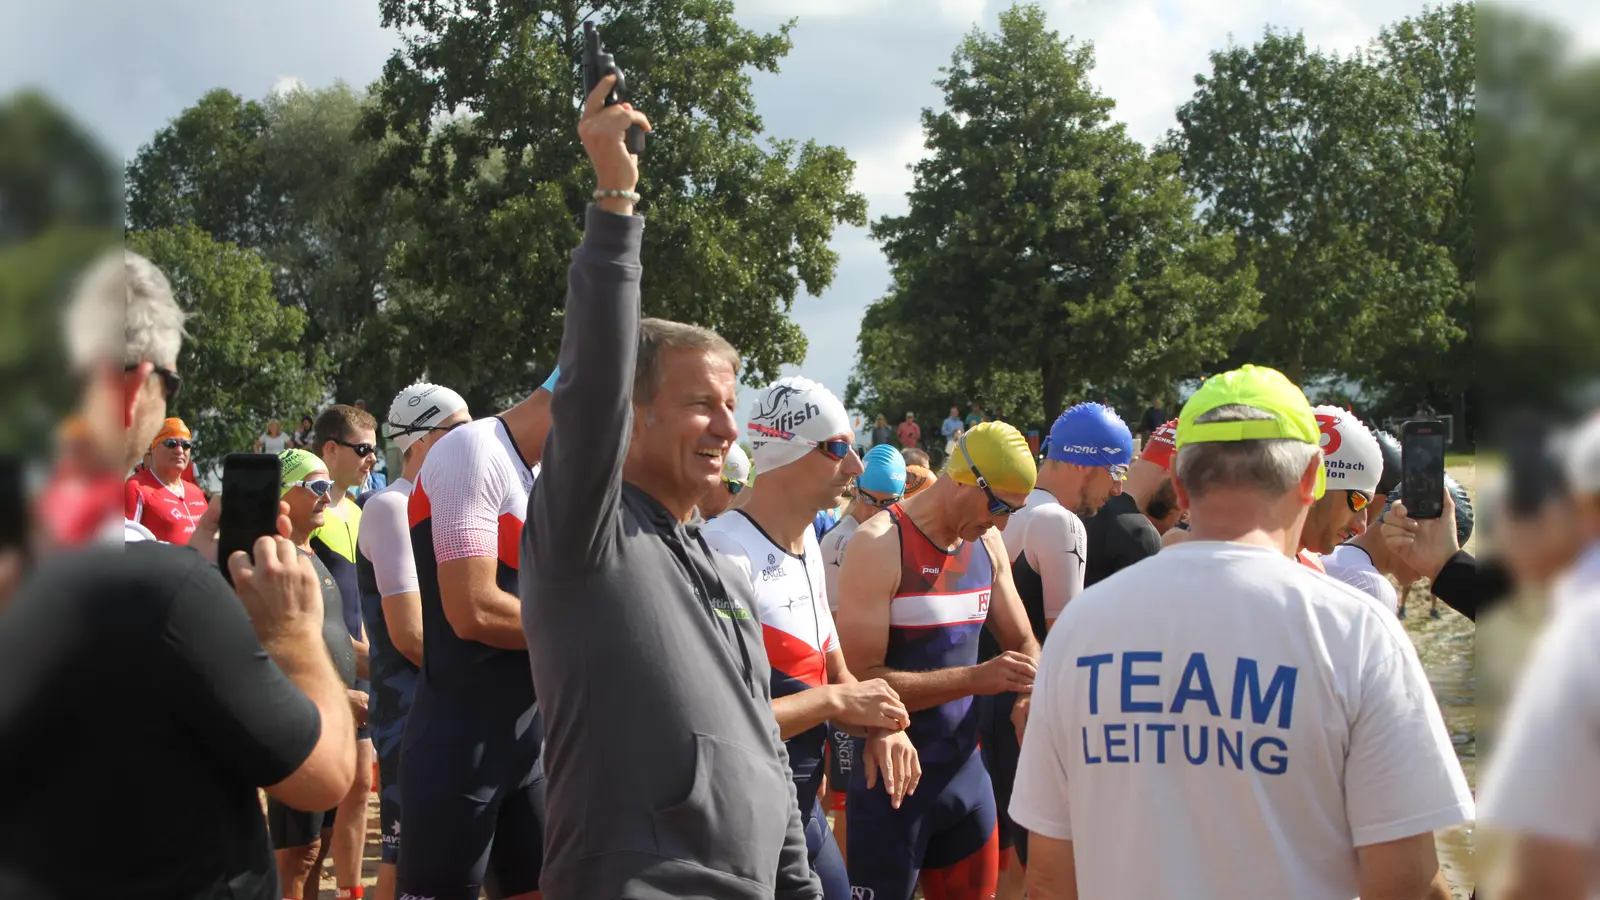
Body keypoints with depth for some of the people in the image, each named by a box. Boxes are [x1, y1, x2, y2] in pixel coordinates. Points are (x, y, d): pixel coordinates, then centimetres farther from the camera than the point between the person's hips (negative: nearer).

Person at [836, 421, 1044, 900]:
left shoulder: (988, 544, 5)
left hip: (966, 770, 7)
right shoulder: (880, 544, -17)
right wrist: (976, 678, -27)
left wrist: (1031, 697, -8)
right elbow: (860, 679, -22)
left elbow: (1023, 642, 15)